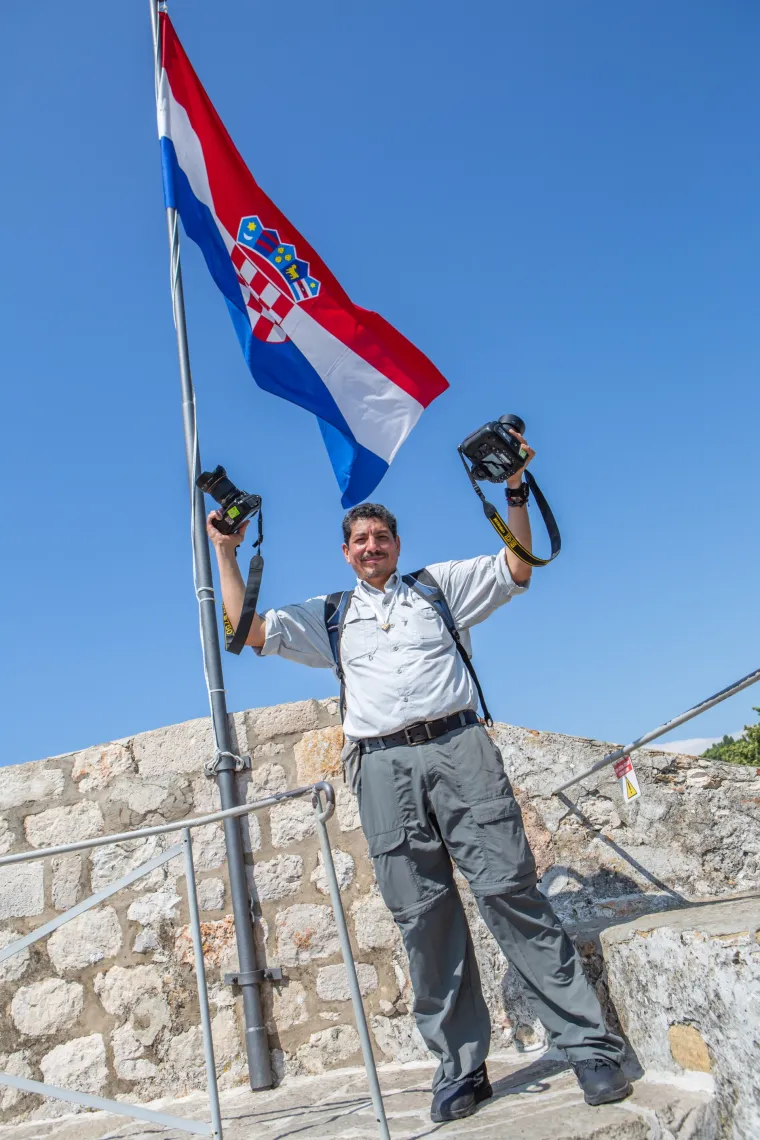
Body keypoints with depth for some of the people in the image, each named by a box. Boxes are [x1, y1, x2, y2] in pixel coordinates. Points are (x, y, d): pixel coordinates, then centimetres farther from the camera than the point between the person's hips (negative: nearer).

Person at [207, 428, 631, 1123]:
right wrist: (225, 554, 15)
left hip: (457, 746, -1)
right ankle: (460, 1065, 8)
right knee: (423, 914, -1)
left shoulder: (440, 585, 19)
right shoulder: (329, 617, 22)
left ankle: (591, 1048, -3)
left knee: (509, 889, -9)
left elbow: (518, 570, 11)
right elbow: (248, 629, 15)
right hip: (385, 765, 2)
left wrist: (514, 492, 3)